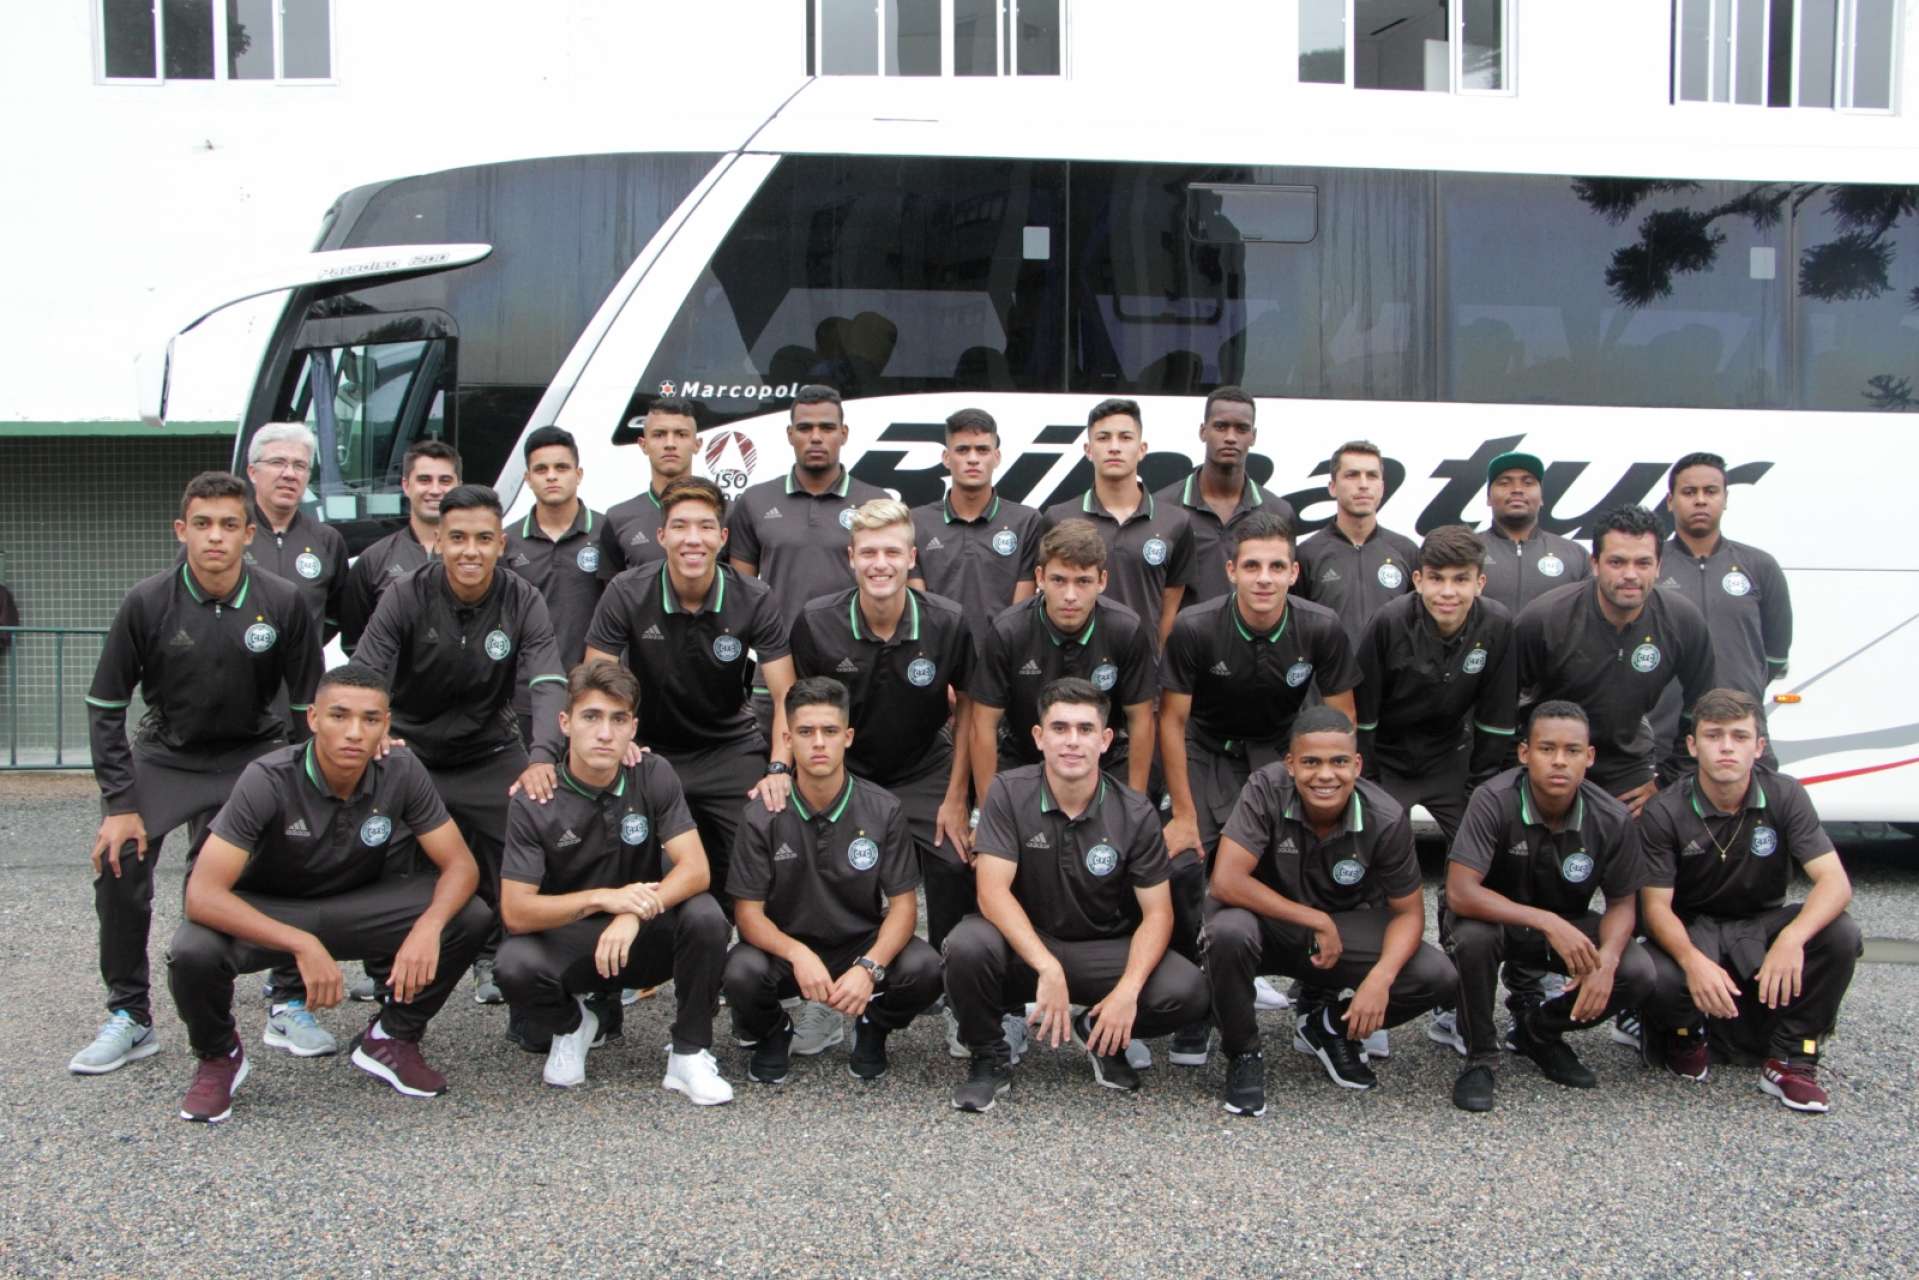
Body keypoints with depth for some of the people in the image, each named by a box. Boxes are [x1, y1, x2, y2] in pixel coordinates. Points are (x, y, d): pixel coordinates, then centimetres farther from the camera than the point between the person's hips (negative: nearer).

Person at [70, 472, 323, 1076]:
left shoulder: (282, 602, -14)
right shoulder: (147, 603, -14)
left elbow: (309, 707, -5)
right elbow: (104, 706, -6)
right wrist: (119, 804, -11)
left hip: (252, 754, -1)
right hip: (166, 754, 1)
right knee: (118, 862, -14)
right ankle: (129, 1018, 1)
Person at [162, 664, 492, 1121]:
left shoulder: (402, 772, -18)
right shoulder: (268, 780, -28)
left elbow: (460, 865, -14)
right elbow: (203, 894, -32)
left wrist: (428, 926, -36)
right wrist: (303, 945, -43)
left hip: (356, 907, 3)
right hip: (267, 914, -3)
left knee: (471, 917, -20)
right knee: (193, 953, -35)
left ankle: (389, 1039, 3)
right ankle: (218, 1057, 0)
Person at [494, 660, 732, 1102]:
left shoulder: (653, 775, -10)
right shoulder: (533, 802, -14)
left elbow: (695, 869, -18)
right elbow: (515, 912, -19)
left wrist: (634, 913, -36)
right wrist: (603, 899, -32)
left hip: (645, 938, 1)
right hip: (567, 941, -1)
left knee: (705, 915, -29)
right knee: (514, 964, -32)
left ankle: (689, 1053, -10)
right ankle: (570, 1024, 5)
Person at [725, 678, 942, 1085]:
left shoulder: (882, 810, -8)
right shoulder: (763, 815, -10)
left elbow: (903, 902, -8)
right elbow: (748, 911, -10)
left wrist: (869, 968, -27)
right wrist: (798, 955, -31)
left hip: (864, 945, 1)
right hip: (786, 948, 0)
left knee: (923, 969, -29)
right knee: (742, 973, -33)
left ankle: (873, 1028, 8)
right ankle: (772, 1033, 6)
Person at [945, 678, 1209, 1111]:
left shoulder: (1136, 813, -9)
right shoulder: (1009, 794, -13)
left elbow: (1157, 912, -8)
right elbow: (992, 891, -21)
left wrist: (1128, 989, -26)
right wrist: (1047, 969, -34)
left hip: (1104, 949, 1)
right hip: (1024, 944, -1)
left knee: (1186, 992, -25)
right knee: (967, 946, -34)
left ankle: (1101, 1035, 9)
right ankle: (990, 1056, -4)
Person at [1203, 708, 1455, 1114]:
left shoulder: (1387, 818, -17)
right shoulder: (1267, 789, -24)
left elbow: (1408, 912, -8)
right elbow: (1227, 882, -29)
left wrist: (1381, 978, -27)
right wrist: (1316, 921, -26)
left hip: (1342, 926, 3)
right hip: (1269, 923, -2)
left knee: (1438, 976, -18)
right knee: (1229, 932, -38)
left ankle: (1327, 1024, 10)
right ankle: (1243, 1054, -8)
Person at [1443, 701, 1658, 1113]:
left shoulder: (1613, 819, -16)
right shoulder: (1495, 801, -27)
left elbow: (1621, 902, -3)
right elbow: (1460, 893, -33)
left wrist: (1607, 958, -25)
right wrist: (1547, 922, -40)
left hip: (1566, 926, 4)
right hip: (1496, 917, -3)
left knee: (1637, 972, -20)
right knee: (1472, 935, -37)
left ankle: (1538, 1028, 9)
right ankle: (1480, 1056, -11)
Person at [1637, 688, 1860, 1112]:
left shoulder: (1785, 796, -12)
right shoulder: (1664, 813, -15)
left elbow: (1835, 882, -21)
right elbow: (1656, 904, -16)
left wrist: (1792, 938, -42)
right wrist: (1692, 960, -38)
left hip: (1762, 924, 2)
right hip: (1692, 930, -2)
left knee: (1840, 934, -28)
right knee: (1656, 979, -35)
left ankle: (1790, 1059, -12)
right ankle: (1686, 1030, 5)